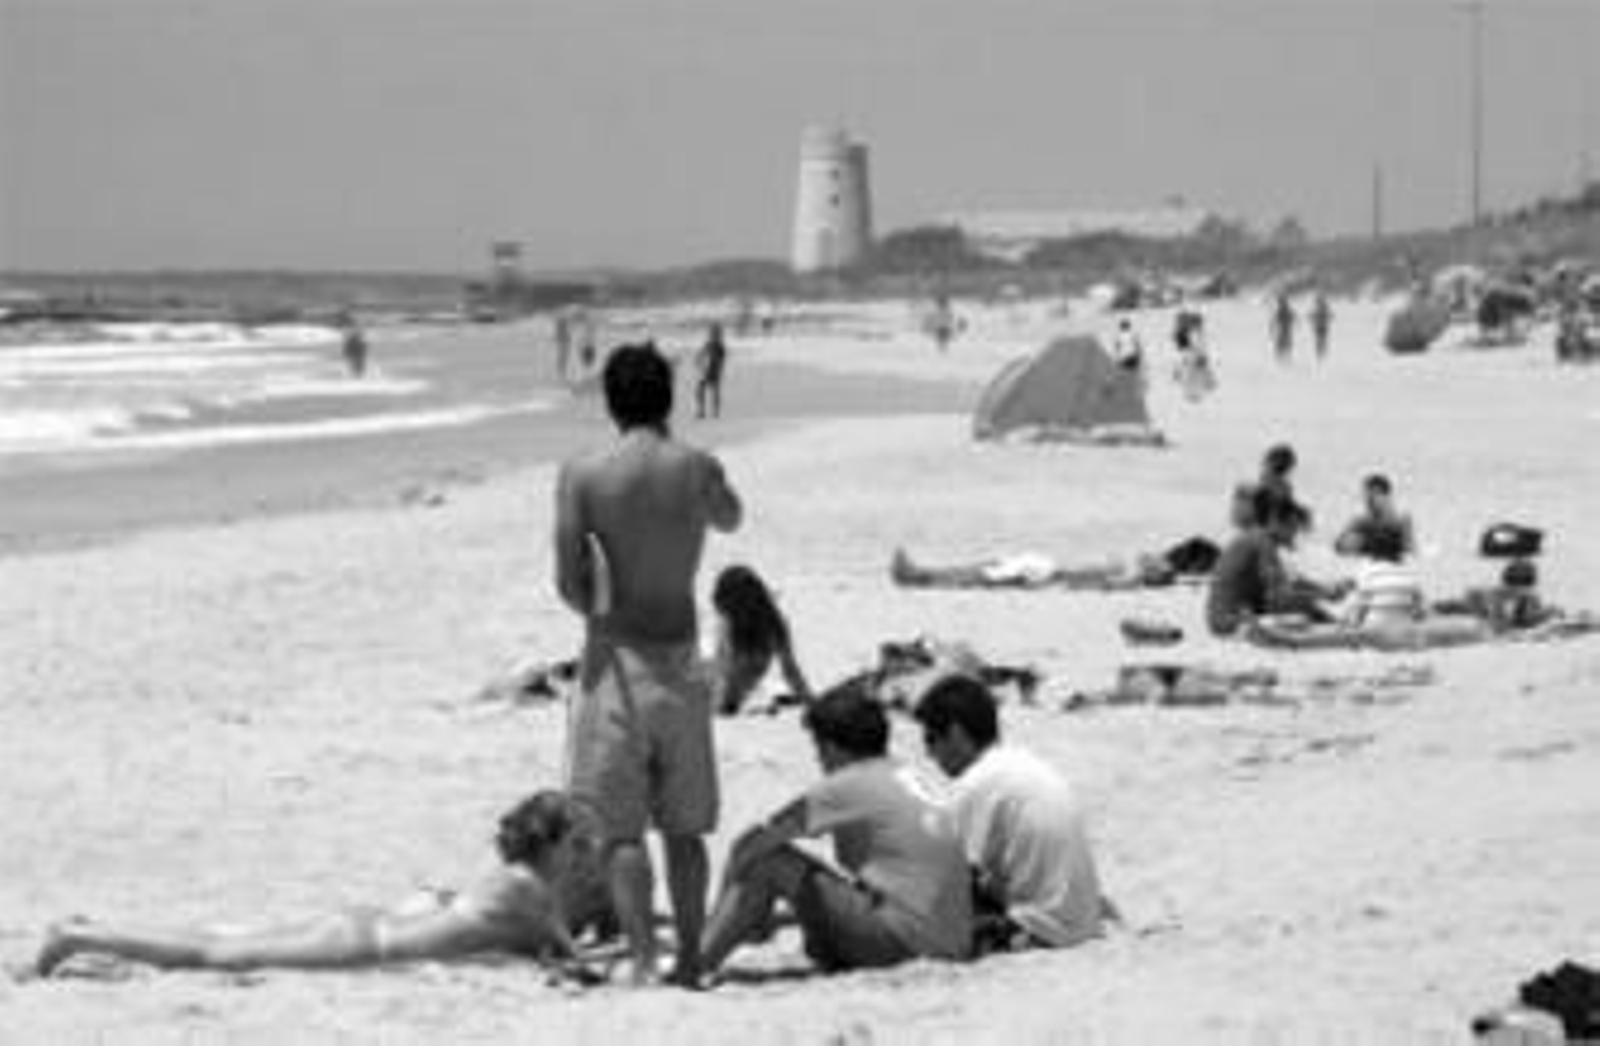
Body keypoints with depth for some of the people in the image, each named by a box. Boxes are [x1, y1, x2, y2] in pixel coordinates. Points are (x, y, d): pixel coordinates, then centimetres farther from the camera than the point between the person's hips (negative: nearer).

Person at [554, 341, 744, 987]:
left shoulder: (582, 477, -10)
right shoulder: (697, 469, -2)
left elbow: (568, 583, -12)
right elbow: (730, 520, 21)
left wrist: (602, 613, 9)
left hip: (615, 659, -3)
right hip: (681, 659, 3)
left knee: (620, 830, 0)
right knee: (684, 826, 14)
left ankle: (644, 962, -10)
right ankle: (690, 961, 16)